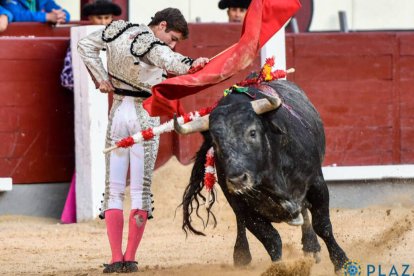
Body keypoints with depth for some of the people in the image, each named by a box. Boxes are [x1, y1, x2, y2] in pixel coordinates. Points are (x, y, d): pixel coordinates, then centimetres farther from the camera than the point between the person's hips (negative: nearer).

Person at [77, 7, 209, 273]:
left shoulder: (119, 30, 4)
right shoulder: (149, 45, -18)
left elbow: (86, 45, 17)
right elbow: (169, 60, -40)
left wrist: (101, 77, 13)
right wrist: (191, 64, -59)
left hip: (118, 112, 6)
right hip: (145, 115, -6)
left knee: (114, 188, 6)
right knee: (141, 188, 2)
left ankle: (116, 258, -3)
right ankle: (130, 258, -2)